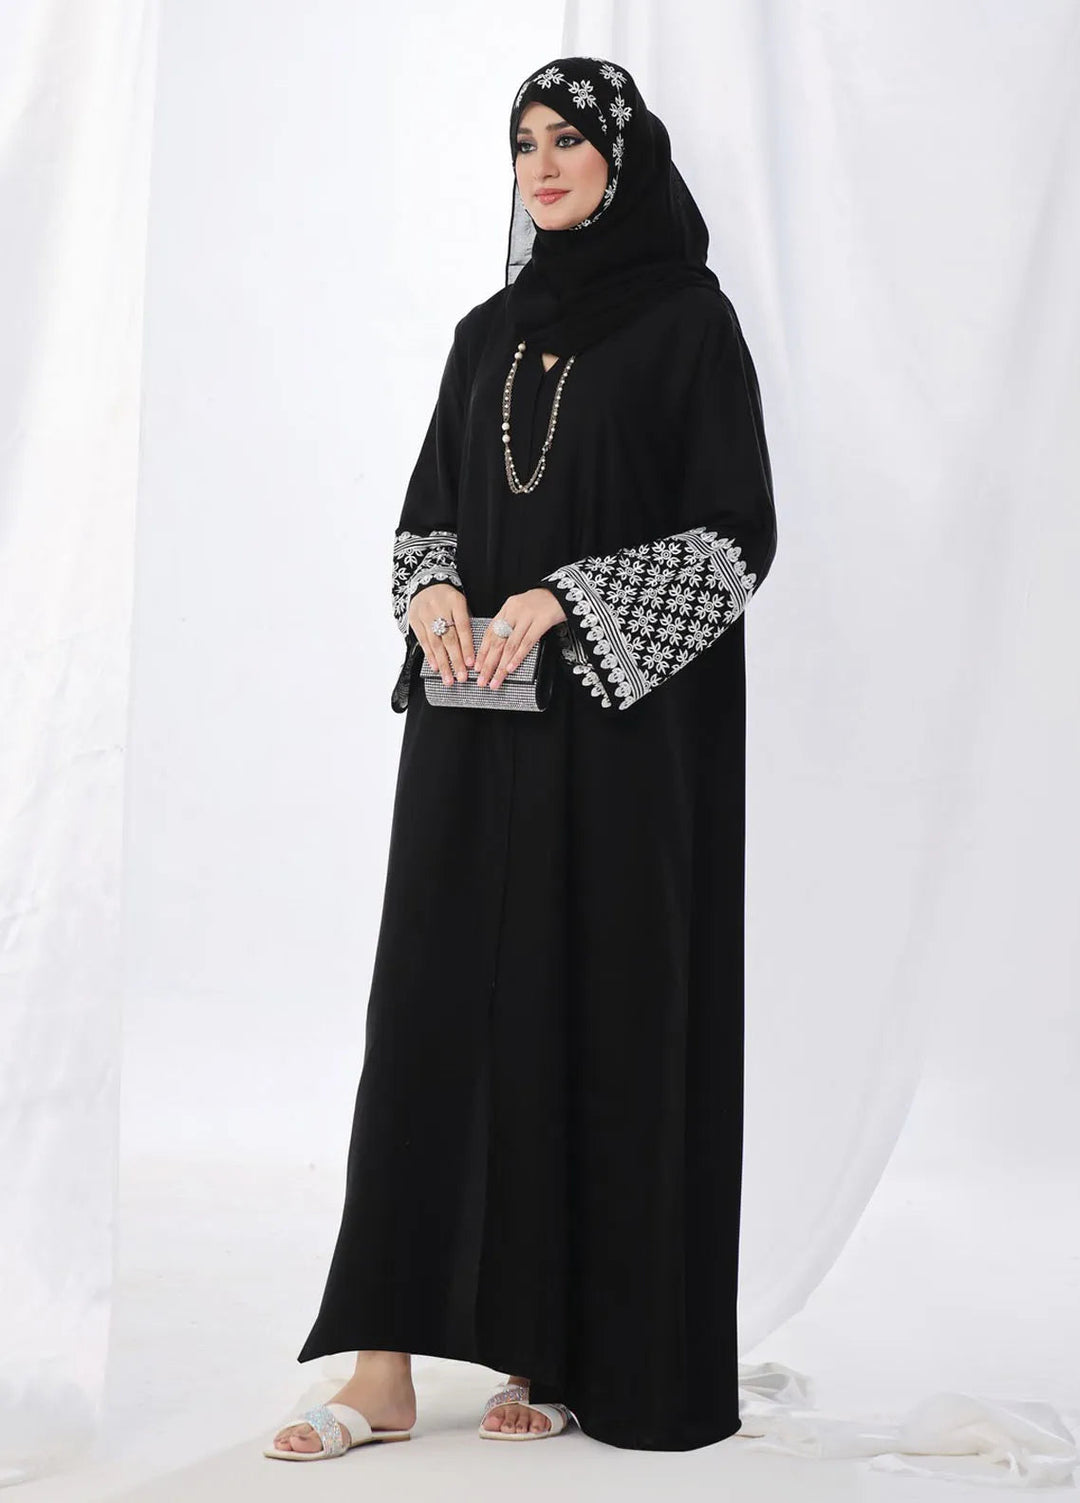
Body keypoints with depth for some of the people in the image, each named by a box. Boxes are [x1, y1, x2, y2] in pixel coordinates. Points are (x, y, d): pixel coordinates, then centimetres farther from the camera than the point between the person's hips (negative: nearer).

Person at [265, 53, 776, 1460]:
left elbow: (736, 532, -8)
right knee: (435, 1009, -1)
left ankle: (572, 1355, 12)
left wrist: (561, 601, -17)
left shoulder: (687, 320, -1)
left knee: (601, 1016, -1)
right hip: (481, 728, 5)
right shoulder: (490, 331, 15)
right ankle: (386, 1372, 2)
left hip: (623, 728, -5)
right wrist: (433, 590, -6)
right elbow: (428, 508, 17)